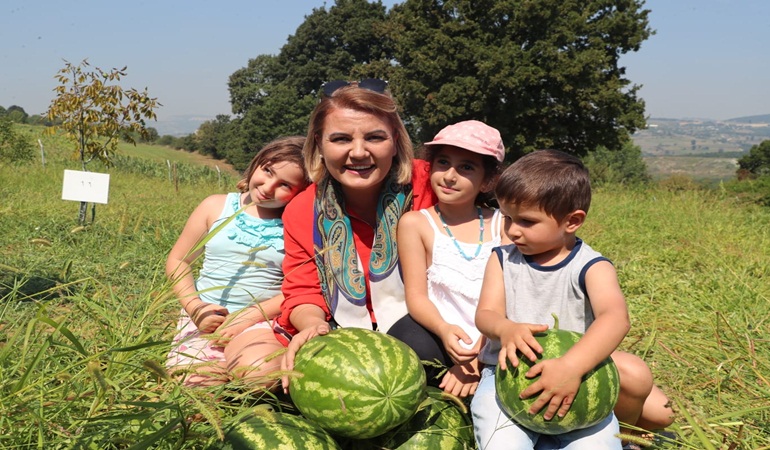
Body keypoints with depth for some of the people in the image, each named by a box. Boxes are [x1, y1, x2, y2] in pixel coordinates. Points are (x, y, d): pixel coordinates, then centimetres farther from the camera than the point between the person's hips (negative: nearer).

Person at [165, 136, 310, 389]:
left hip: (262, 320, -2)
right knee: (192, 382, -24)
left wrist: (253, 314, -15)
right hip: (205, 318, 2)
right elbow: (178, 260, 12)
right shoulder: (216, 207, 7)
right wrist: (195, 306, -4)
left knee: (261, 374, -32)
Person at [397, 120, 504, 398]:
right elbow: (416, 296, -5)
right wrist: (444, 330, -27)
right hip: (443, 342, -1)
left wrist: (478, 357, -16)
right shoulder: (416, 223, 1)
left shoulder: (502, 225, 6)